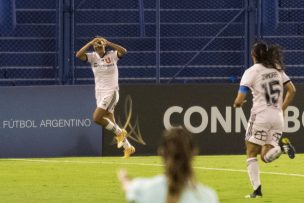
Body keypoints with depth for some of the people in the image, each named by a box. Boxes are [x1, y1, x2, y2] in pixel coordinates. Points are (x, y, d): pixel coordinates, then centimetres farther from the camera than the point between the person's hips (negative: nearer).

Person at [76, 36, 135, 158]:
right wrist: (91, 43, -16)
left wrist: (108, 43, -26)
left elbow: (123, 51, -25)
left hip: (111, 92, -5)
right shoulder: (93, 57, 3)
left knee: (96, 118, -19)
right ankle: (128, 147, 16)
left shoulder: (112, 55, -6)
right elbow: (78, 55, -13)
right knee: (111, 123, 5)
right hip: (99, 93, 5)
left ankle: (119, 132, -1)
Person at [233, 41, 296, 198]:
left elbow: (239, 100, -10)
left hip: (261, 116, -5)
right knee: (266, 156, 7)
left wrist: (237, 103, 13)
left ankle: (257, 189, -4)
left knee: (251, 154, 8)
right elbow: (292, 90, 11)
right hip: (277, 117, 5)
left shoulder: (251, 72, -5)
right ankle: (281, 145, -23)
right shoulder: (277, 69, 12)